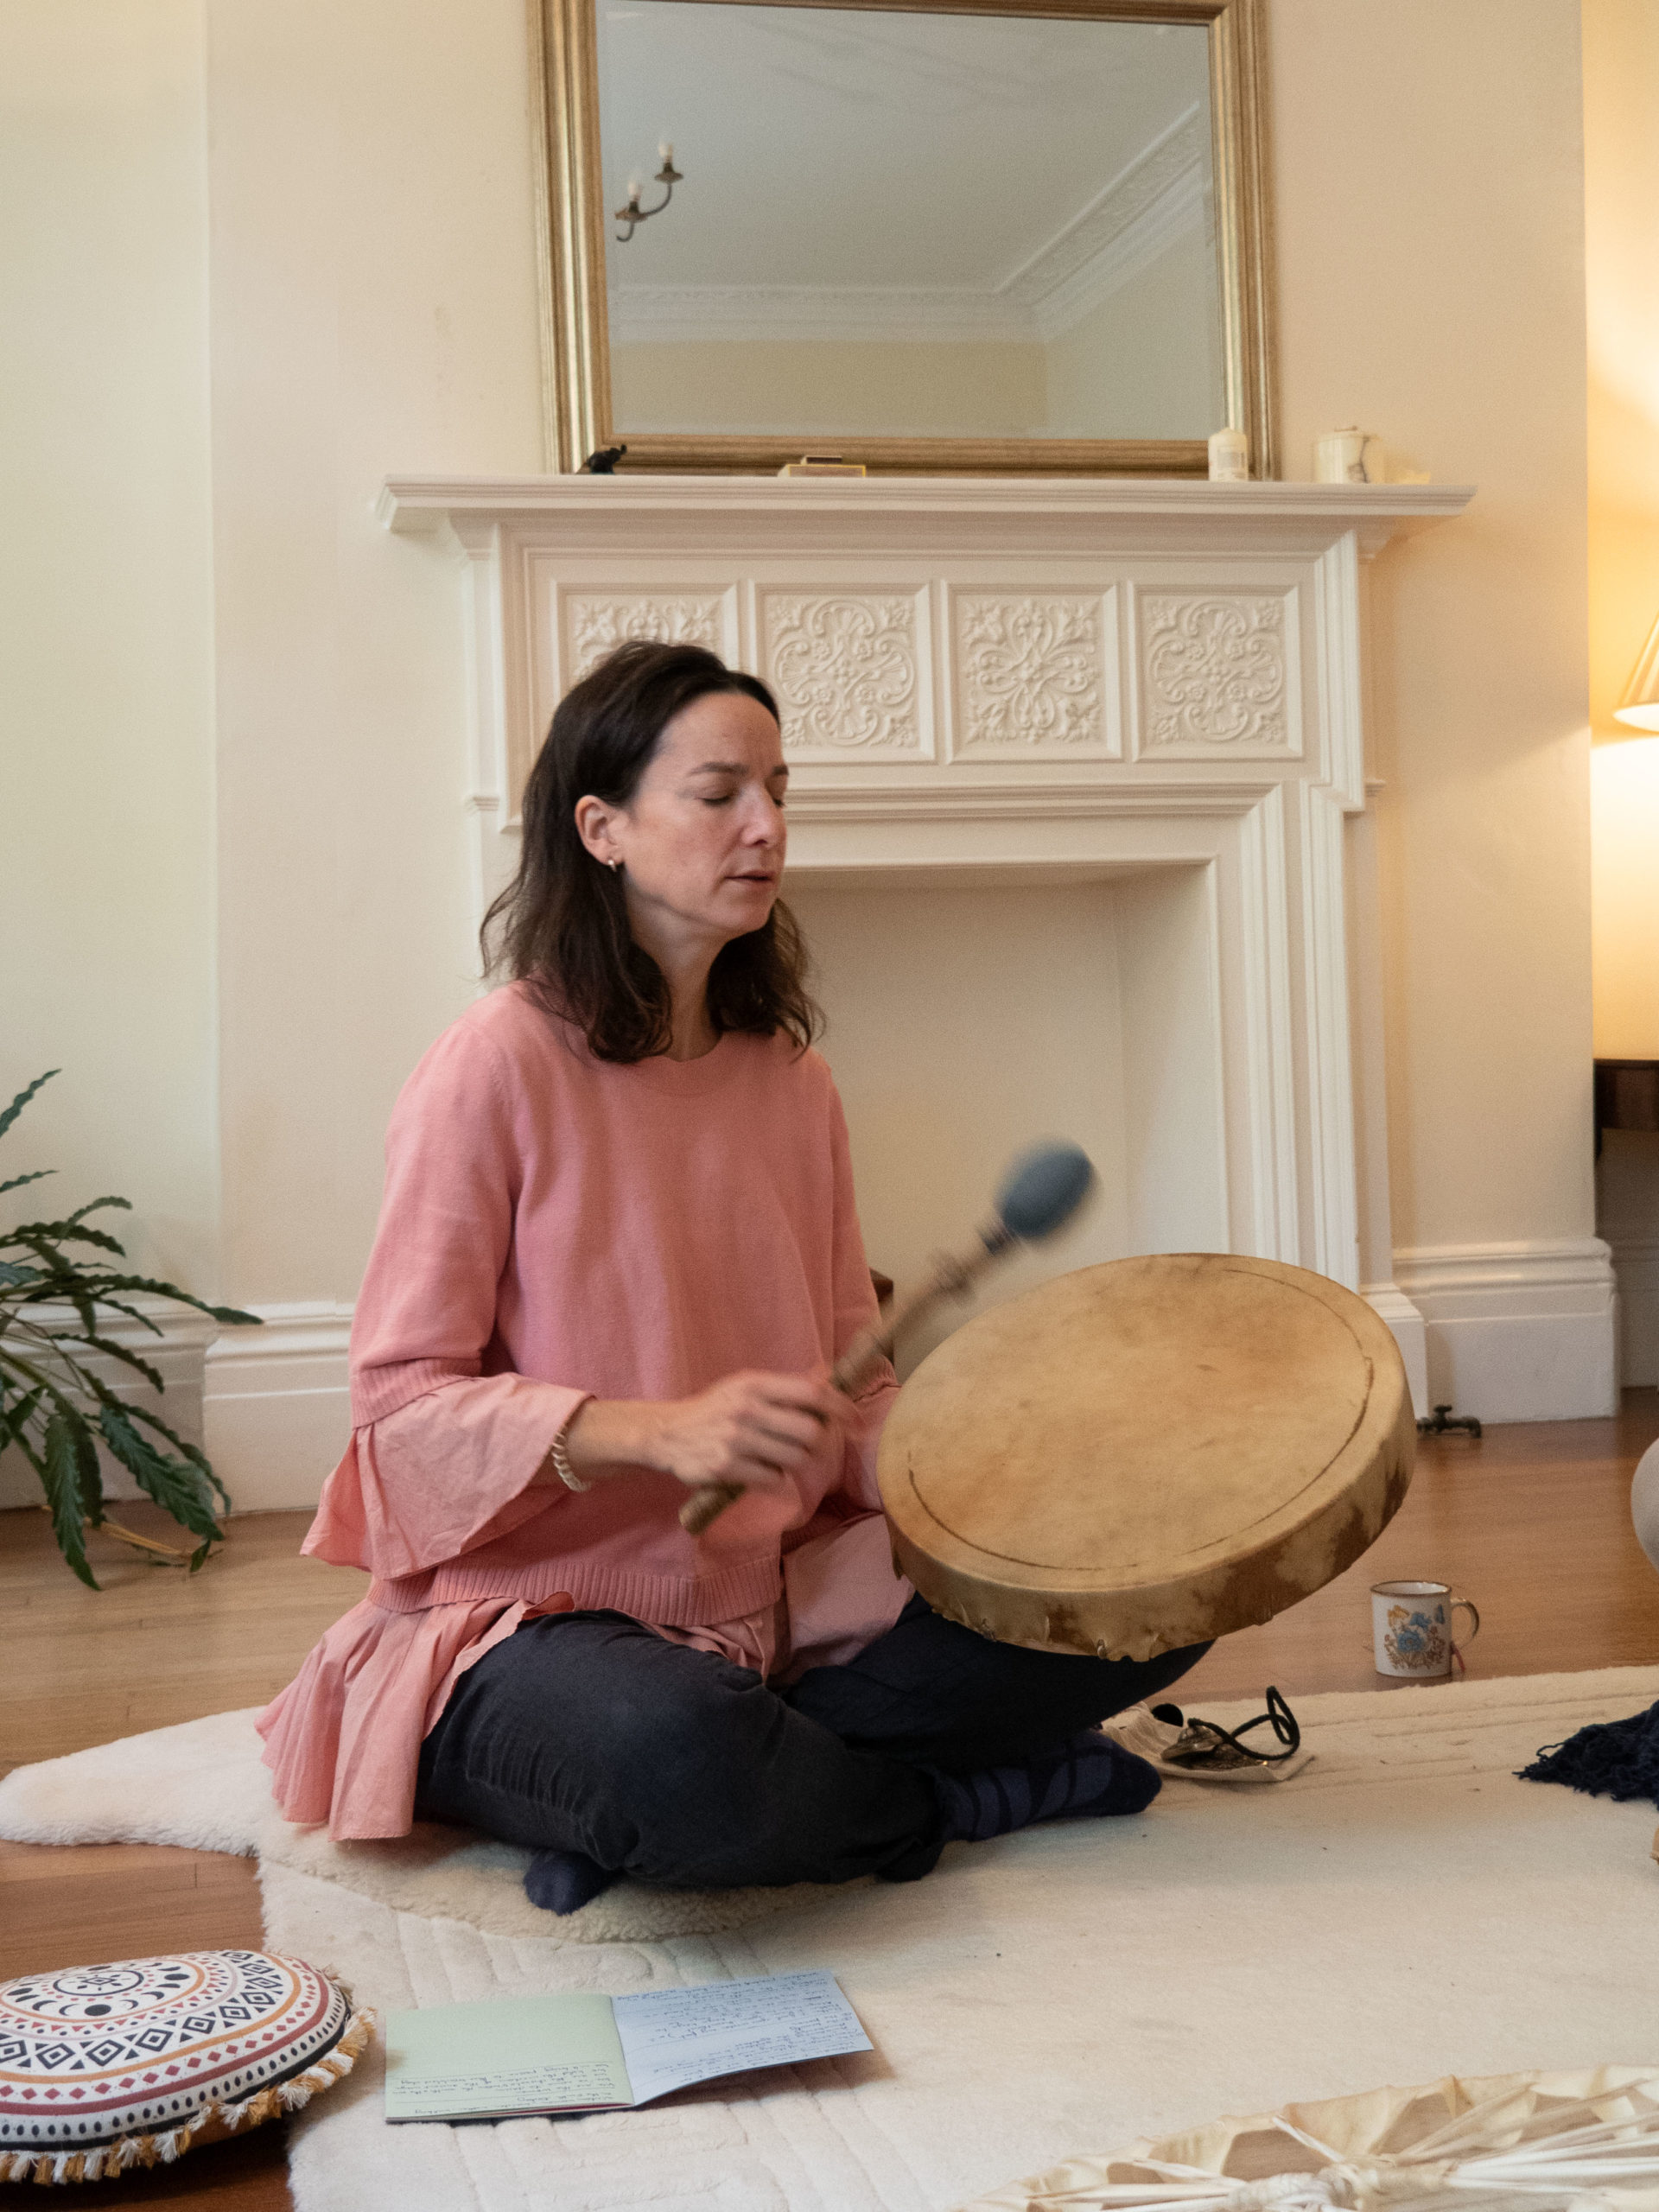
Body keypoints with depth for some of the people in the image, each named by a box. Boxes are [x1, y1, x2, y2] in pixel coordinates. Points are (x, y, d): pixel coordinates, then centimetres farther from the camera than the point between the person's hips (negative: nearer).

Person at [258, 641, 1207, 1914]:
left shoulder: (788, 1075, 8)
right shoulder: (502, 1066, -11)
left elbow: (851, 1381, 13)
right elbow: (402, 1400, -13)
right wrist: (662, 1434, -27)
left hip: (778, 1599, 6)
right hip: (527, 1616, -6)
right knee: (676, 1753, -40)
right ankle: (983, 1794, -7)